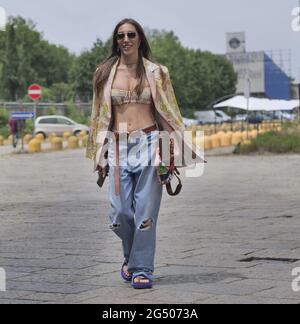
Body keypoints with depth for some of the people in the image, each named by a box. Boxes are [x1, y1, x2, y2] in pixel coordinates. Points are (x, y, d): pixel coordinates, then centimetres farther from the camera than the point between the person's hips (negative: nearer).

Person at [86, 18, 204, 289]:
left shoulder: (156, 72, 6)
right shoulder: (105, 73, 9)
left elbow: (169, 114, 9)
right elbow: (99, 116, 13)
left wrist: (173, 151, 3)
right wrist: (100, 155, 9)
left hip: (148, 143, -1)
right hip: (118, 146, 2)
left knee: (145, 211, -4)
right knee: (120, 211, -3)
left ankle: (141, 268, 9)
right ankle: (132, 255, 26)